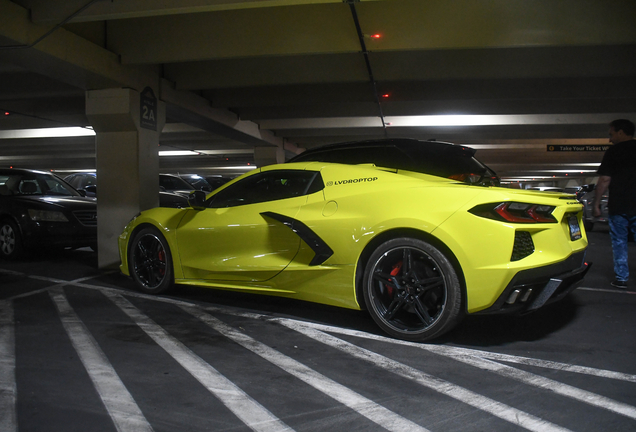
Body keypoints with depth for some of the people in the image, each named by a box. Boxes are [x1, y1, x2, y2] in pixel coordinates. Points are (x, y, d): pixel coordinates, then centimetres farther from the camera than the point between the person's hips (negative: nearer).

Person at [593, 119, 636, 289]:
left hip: (618, 206, -3)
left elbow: (604, 180, -6)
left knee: (619, 242, 6)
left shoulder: (613, 152, -2)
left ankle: (621, 278, 6)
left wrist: (596, 204, -1)